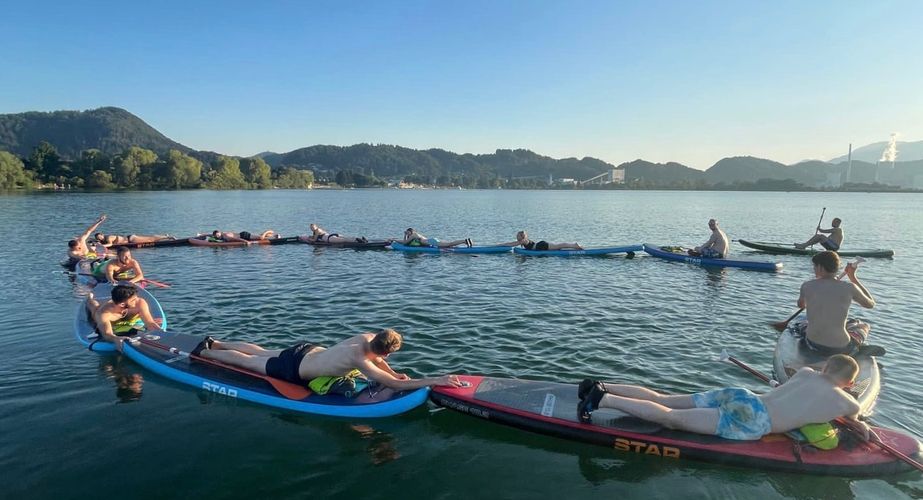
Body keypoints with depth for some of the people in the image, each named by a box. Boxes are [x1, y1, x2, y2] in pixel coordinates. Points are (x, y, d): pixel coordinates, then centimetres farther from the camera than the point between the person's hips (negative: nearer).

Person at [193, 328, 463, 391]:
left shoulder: (366, 337, -17)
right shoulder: (359, 360, -38)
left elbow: (376, 359, 6)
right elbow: (394, 385, -43)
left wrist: (395, 373, -9)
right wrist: (435, 380, -43)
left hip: (305, 350, 7)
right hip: (292, 370, -7)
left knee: (261, 353, 29)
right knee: (247, 362, 16)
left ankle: (215, 343, 49)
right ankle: (204, 352, 36)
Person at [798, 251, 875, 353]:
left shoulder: (807, 286, -8)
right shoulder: (849, 288, -12)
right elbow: (871, 304, 9)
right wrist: (853, 277, 12)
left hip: (812, 343, 1)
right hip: (840, 348, -1)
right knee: (864, 326, 32)